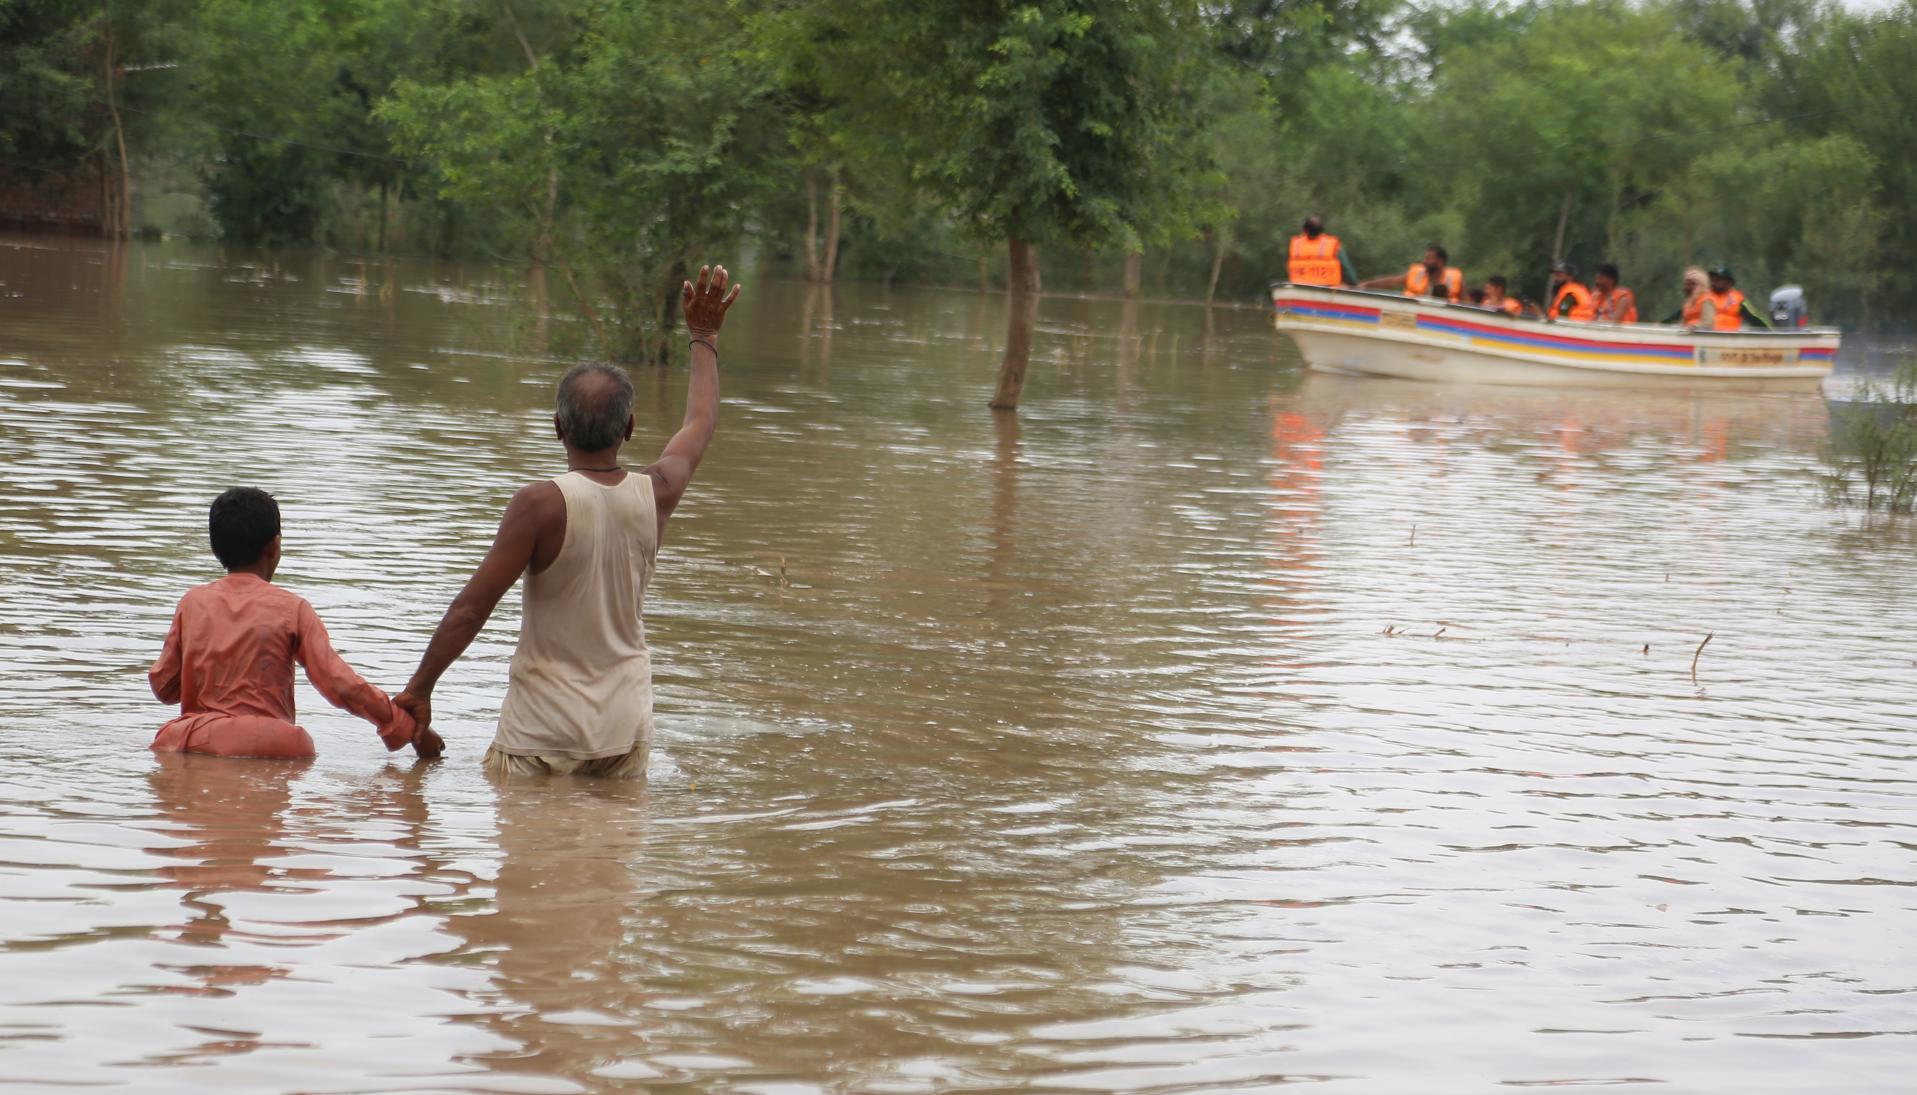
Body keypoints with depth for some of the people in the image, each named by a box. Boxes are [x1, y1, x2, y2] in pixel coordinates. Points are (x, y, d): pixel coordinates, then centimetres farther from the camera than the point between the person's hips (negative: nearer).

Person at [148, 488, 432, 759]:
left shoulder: (192, 602, 10)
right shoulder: (292, 609, 3)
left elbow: (162, 686, 14)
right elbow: (340, 684, -1)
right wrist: (411, 729, 5)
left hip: (193, 741, 2)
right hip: (267, 743, -2)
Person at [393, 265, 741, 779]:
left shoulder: (541, 505, -15)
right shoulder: (655, 494, 0)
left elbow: (472, 606, -14)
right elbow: (700, 426, 21)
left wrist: (419, 687, -4)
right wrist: (704, 337, 35)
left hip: (546, 732, -4)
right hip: (626, 731, 4)